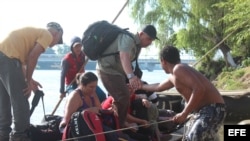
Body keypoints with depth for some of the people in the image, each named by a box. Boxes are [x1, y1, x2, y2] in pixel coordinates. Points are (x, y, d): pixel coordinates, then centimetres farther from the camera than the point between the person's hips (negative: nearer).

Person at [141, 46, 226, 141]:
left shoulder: (178, 69, -14)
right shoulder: (173, 77, 18)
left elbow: (200, 89, -27)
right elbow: (158, 87, 40)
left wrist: (184, 114, -24)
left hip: (213, 110, -11)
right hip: (201, 111, 11)